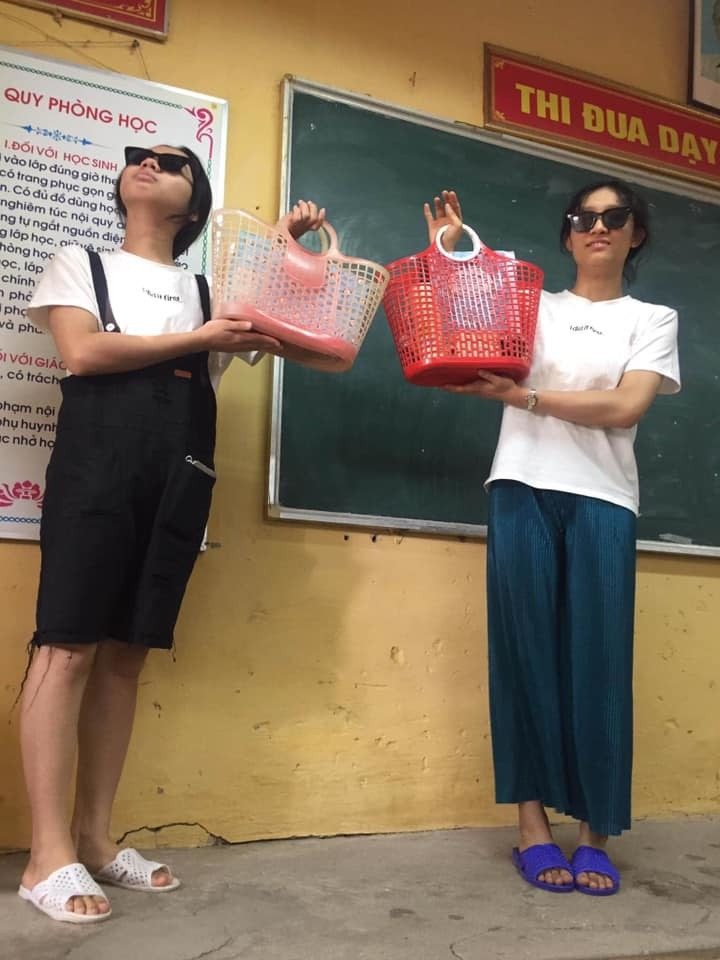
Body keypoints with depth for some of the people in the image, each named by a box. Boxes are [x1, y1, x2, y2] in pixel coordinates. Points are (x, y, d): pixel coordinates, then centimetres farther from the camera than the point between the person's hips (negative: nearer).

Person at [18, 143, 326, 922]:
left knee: (125, 653, 4)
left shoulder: (210, 291, 23)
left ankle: (93, 836, 12)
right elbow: (82, 353, -3)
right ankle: (49, 854, -4)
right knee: (67, 646, -9)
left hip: (179, 479, 3)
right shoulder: (80, 265, 15)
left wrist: (293, 250, 9)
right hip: (96, 463, -3)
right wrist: (199, 339, -4)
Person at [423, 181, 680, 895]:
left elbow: (624, 409, -2)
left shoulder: (653, 319, 14)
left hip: (602, 500, 0)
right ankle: (532, 823, 5)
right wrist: (445, 252, 5)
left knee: (598, 659, -4)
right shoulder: (530, 304, 19)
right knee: (527, 651, -2)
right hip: (523, 489, 1)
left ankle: (595, 834, 5)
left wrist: (523, 396, -10)